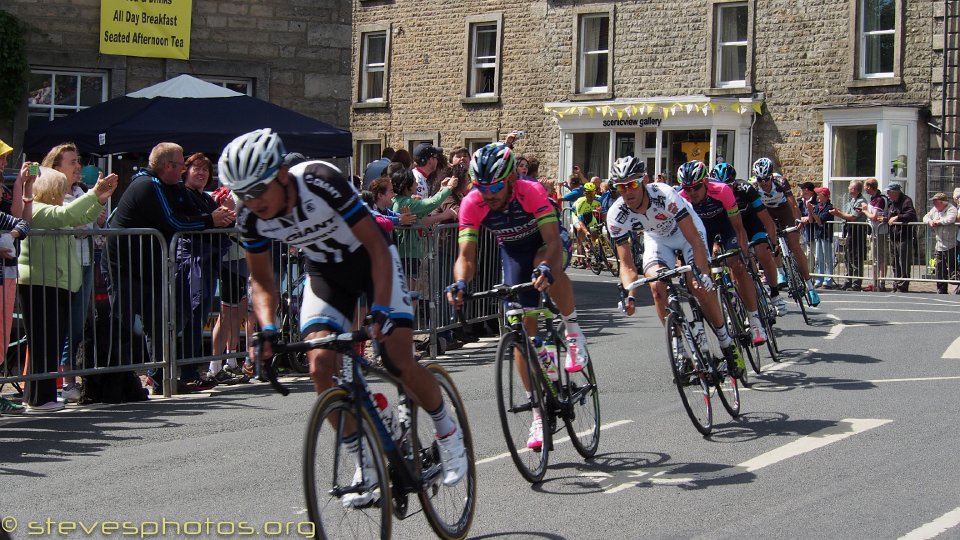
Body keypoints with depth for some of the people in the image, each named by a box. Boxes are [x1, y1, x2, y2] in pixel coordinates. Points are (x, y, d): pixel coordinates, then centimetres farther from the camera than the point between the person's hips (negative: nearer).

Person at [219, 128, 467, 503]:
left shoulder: (321, 181, -34)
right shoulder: (250, 217, -20)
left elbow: (377, 246, -27)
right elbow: (261, 281, -5)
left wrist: (380, 311, -33)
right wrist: (267, 331, -22)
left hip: (372, 261, -4)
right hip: (325, 273, 4)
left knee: (400, 364, -14)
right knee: (320, 366, -15)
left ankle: (448, 433, 13)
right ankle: (365, 465, -1)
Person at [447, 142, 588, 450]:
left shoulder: (531, 192, -34)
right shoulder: (472, 204, -26)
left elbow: (553, 242, -40)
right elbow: (466, 255, -29)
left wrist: (545, 268, -61)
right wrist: (460, 283, -50)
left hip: (547, 243, -3)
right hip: (513, 252, 3)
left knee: (548, 266, -41)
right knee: (523, 328, -4)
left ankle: (573, 331, -15)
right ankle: (538, 415, 4)